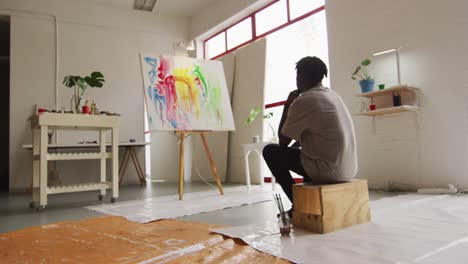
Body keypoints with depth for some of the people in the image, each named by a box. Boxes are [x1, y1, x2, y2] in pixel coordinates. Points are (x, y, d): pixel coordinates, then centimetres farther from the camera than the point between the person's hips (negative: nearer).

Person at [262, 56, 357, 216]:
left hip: (328, 170, -8)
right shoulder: (332, 95, 12)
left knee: (270, 151, 4)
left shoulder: (303, 101, -13)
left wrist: (287, 106, 5)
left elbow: (283, 141, -3)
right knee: (298, 147, 32)